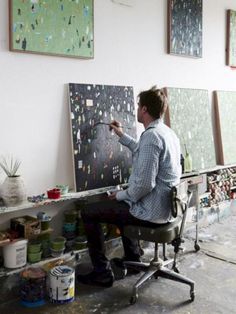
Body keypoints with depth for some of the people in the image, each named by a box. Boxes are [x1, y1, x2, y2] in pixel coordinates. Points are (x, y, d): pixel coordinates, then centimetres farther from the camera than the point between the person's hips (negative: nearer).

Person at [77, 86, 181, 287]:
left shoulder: (151, 136, -24)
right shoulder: (168, 132, 7)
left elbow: (144, 184, -29)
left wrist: (121, 195, -11)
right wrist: (122, 136, 27)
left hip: (150, 212, -10)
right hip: (166, 206, 10)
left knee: (89, 213, 1)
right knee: (123, 204, 36)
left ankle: (102, 273, 8)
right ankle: (133, 259, 40)